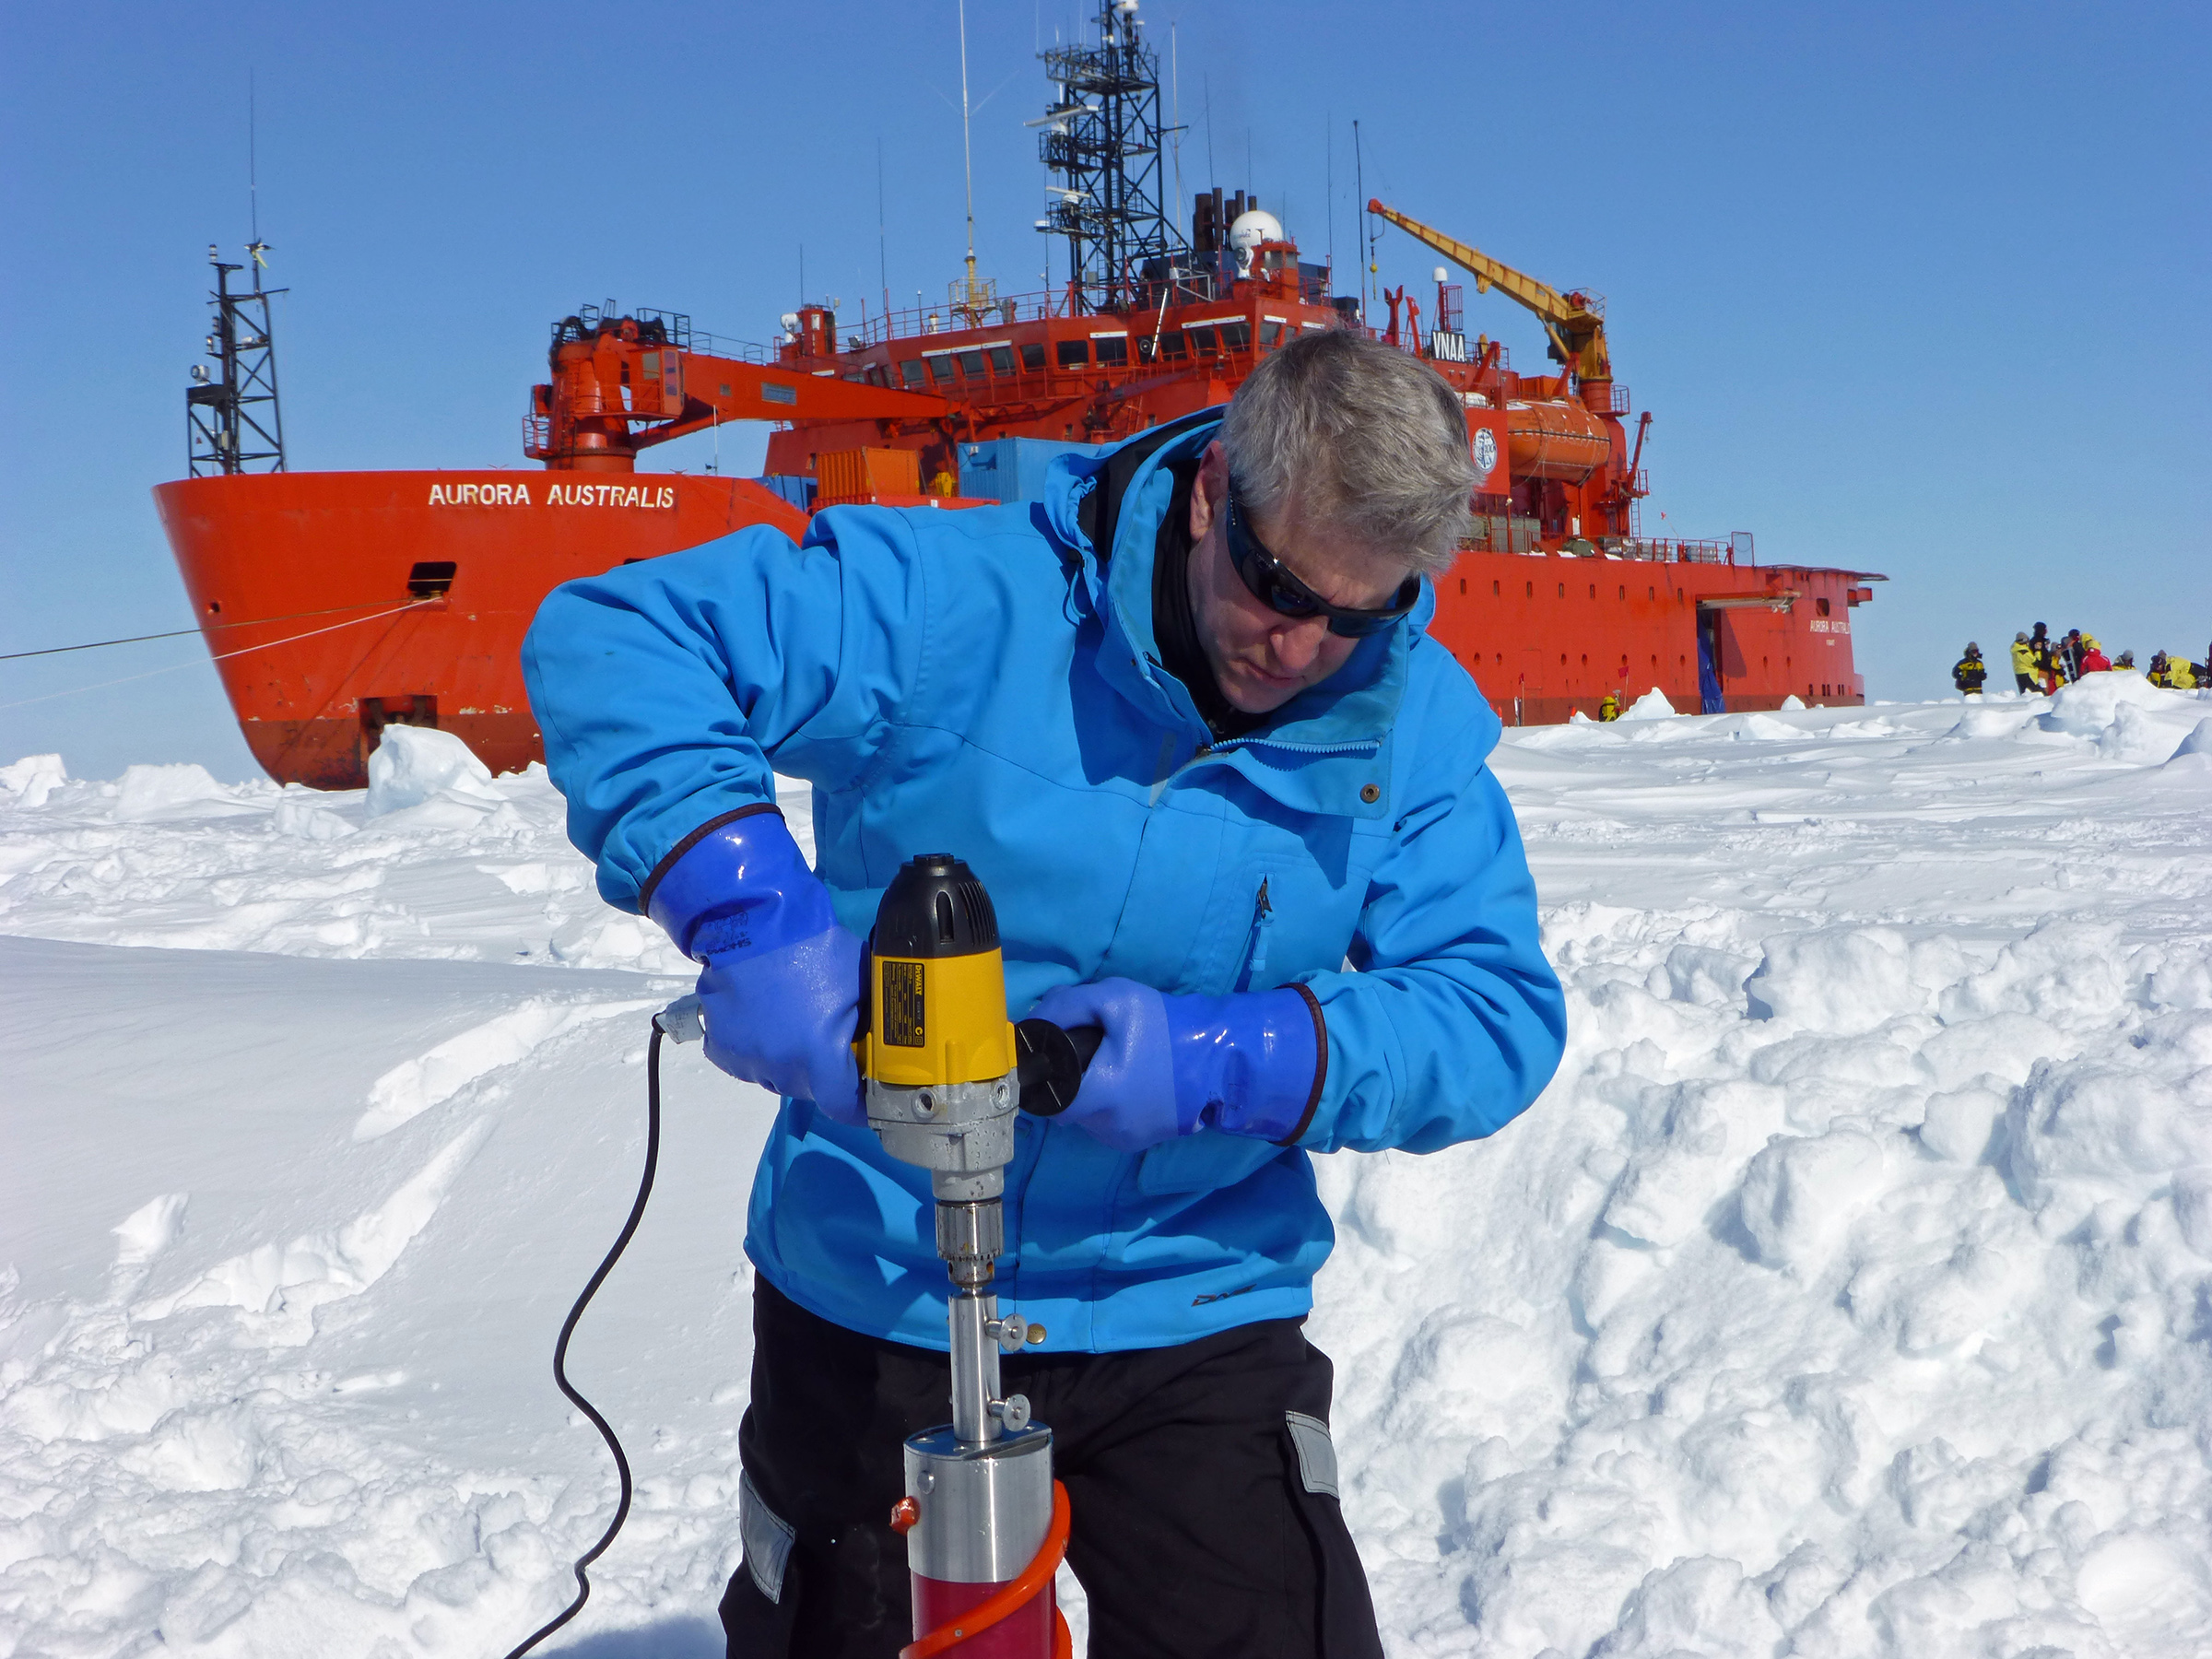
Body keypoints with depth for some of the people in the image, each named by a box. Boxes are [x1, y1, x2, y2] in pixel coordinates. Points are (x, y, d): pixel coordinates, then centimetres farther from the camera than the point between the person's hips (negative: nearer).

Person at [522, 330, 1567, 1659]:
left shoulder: (1414, 721, -7)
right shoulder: (961, 603, -17)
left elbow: (1500, 1010, -11)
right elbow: (612, 634, -20)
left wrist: (1226, 1063, -27)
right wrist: (747, 910, -34)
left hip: (1192, 1324, 1)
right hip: (871, 1306, -1)